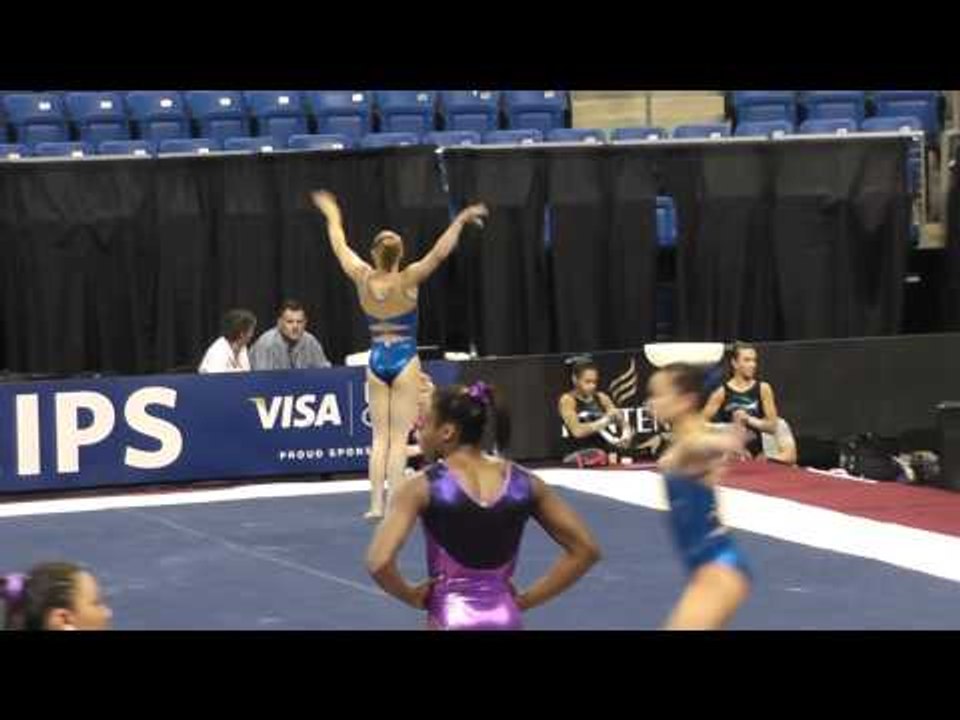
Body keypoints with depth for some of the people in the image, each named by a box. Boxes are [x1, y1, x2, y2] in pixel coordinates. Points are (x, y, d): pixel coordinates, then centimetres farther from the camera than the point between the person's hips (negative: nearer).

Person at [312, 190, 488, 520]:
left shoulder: (363, 280, -6)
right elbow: (440, 251, -20)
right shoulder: (407, 280, -15)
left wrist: (331, 214, 22)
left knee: (380, 436, 8)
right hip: (404, 360, -3)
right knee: (399, 437, -2)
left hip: (376, 361, 3)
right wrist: (461, 220, -16)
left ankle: (376, 504, 3)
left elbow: (340, 247, 8)